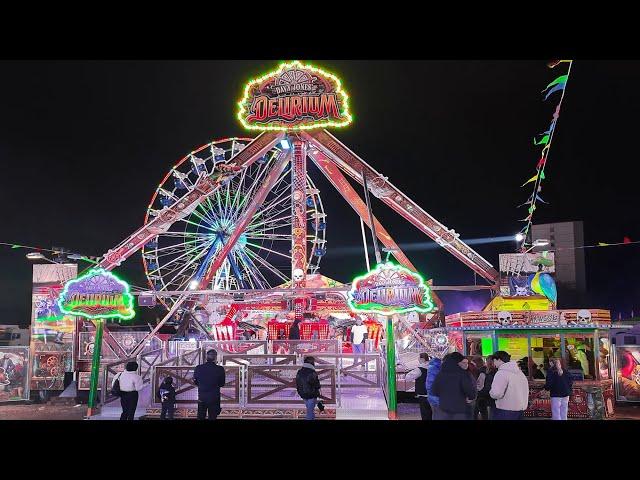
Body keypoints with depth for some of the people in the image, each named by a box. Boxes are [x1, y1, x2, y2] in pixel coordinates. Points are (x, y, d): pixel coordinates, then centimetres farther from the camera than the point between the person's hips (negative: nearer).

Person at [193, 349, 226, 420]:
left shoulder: (198, 368, -10)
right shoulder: (220, 369, -15)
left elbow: (195, 382, 4)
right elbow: (222, 383, -3)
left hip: (202, 397, 2)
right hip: (214, 398, -2)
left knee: (201, 417, 14)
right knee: (212, 417, 7)